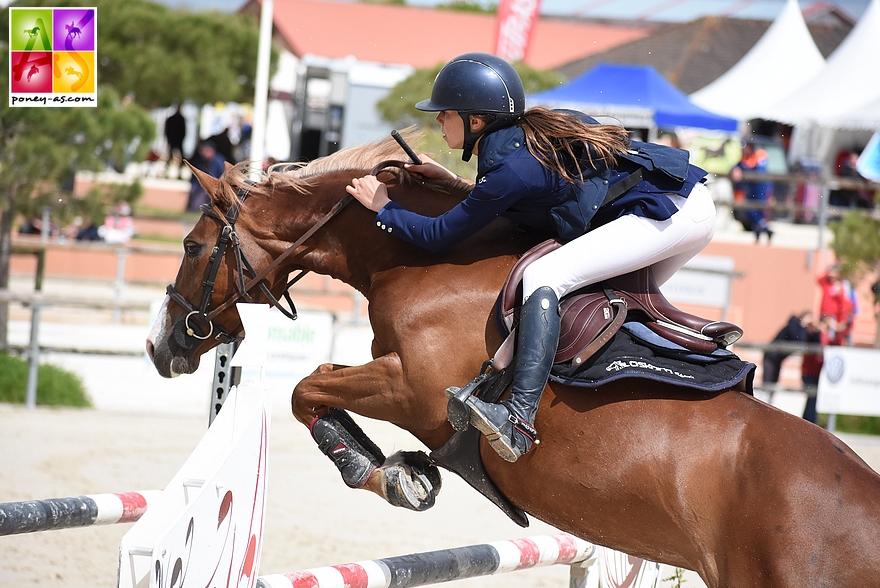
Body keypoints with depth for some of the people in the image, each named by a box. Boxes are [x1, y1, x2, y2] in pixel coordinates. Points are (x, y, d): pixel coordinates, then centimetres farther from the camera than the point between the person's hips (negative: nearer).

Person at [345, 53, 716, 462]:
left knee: (543, 276, -20)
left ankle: (519, 422, -32)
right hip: (693, 202, 10)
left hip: (669, 212, -10)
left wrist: (382, 207, 6)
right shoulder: (532, 133, 14)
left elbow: (440, 235, -6)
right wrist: (451, 183, 28)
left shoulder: (510, 168, -13)